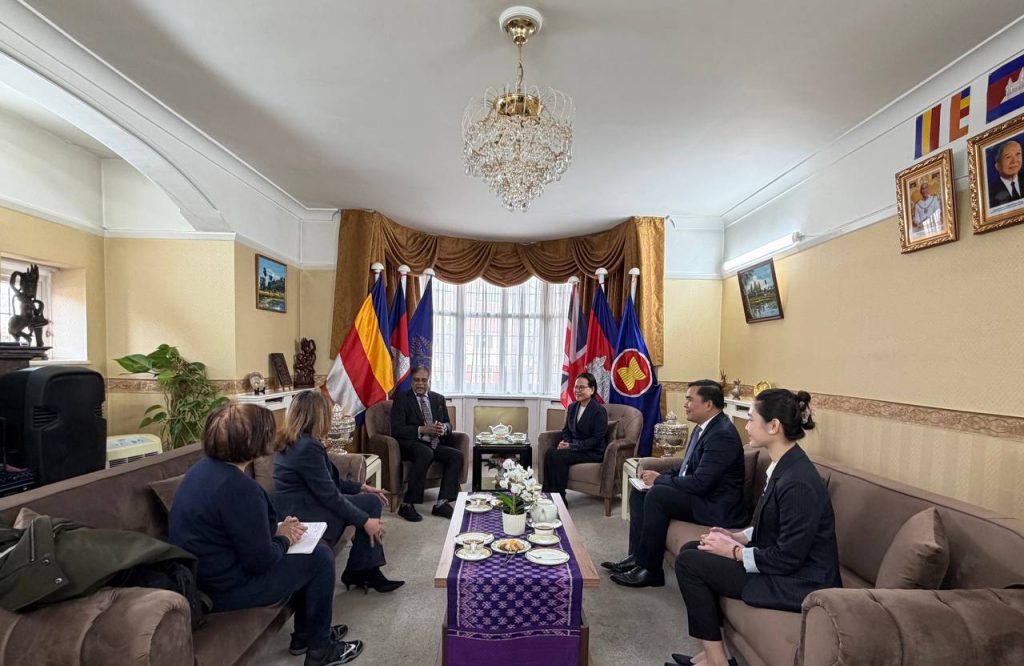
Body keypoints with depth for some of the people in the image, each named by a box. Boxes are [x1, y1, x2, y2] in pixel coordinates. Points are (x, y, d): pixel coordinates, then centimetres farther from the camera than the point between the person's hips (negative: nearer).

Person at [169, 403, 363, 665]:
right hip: (224, 587, -9)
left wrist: (277, 528, 2)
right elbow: (260, 560, -24)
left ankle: (306, 634, 32)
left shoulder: (205, 467, 0)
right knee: (320, 558, -1)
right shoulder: (238, 487, -30)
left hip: (203, 573, 10)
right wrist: (283, 538, -5)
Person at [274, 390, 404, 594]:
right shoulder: (307, 447, -23)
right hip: (302, 515, -10)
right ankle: (359, 572, 8)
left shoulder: (295, 442, 8)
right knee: (370, 504, -8)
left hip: (304, 503, 10)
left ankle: (365, 571, 8)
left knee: (372, 501, 3)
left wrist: (362, 487, 10)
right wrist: (365, 521, -15)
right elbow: (330, 496, -21)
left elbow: (329, 482, 14)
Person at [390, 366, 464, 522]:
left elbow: (448, 424, 16)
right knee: (426, 453, -36)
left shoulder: (439, 399, 16)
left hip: (435, 444, 5)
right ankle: (407, 505, -26)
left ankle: (441, 503, -16)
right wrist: (421, 430, -21)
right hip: (411, 444, -5)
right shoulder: (401, 399, 2)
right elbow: (396, 429, -9)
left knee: (457, 455, -20)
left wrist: (444, 428, -9)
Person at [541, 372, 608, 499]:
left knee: (558, 456, -29)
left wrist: (572, 446, -20)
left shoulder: (600, 411, -10)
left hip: (593, 452, -6)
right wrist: (565, 442, -7)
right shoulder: (572, 407, 11)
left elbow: (597, 439, -15)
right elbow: (566, 430, 17)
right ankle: (547, 493, -17)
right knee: (549, 452, -24)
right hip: (573, 447, 6)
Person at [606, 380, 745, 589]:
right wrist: (658, 476, -2)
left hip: (716, 506, -10)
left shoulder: (722, 434, -23)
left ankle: (650, 571, -12)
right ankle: (637, 556, 7)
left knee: (657, 495, -27)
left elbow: (700, 482, -28)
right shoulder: (702, 428, 8)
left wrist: (659, 480, -17)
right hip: (699, 494, 10)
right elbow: (685, 469, 16)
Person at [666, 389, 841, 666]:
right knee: (691, 549, 7)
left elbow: (788, 558, -24)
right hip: (781, 561, 9)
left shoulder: (797, 482, -27)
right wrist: (739, 536, 2)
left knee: (688, 563, -10)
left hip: (798, 582, -9)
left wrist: (733, 552, -14)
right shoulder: (784, 466, 2)